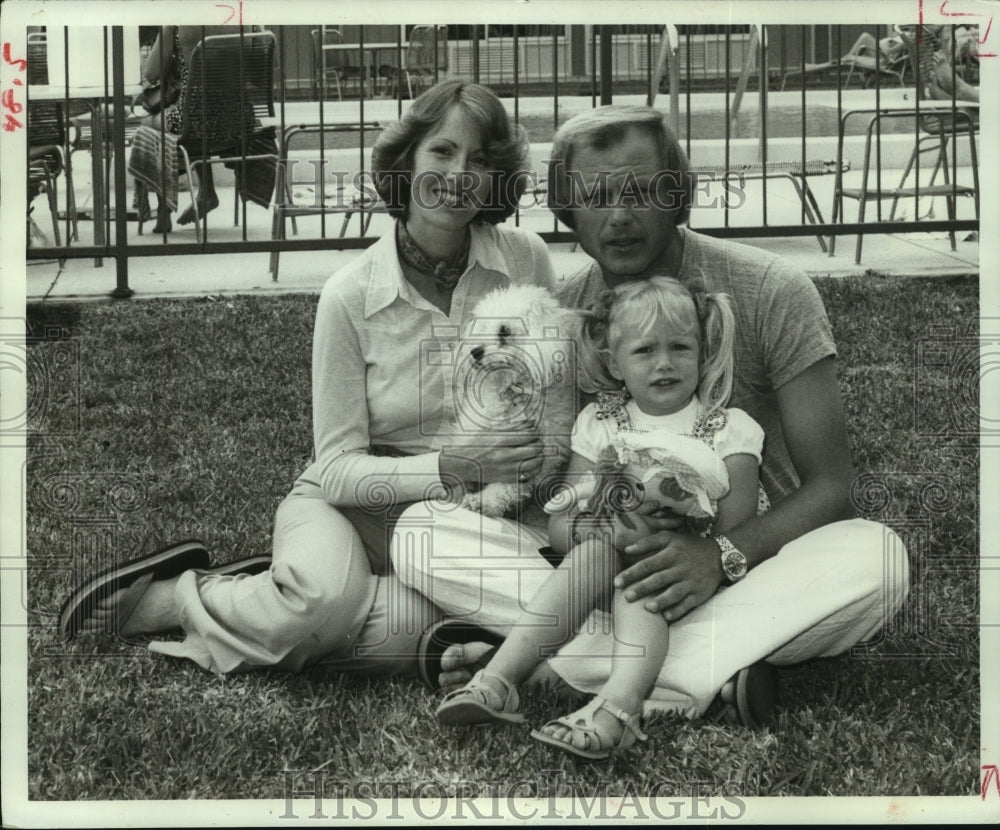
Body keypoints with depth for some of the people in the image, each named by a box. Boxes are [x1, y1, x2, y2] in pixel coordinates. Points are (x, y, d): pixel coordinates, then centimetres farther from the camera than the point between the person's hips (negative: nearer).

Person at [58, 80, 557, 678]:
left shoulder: (527, 260, -3)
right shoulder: (351, 295, -10)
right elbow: (338, 470, -10)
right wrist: (448, 466, -26)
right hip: (350, 507, -2)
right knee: (329, 591, -38)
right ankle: (172, 596, -8)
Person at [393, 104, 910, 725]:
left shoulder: (771, 294, -9)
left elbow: (829, 487, -10)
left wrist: (724, 556, -29)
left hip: (755, 550, -2)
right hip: (607, 560, 2)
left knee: (878, 557, -34)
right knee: (424, 532, -18)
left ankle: (556, 661, -32)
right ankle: (715, 670, -29)